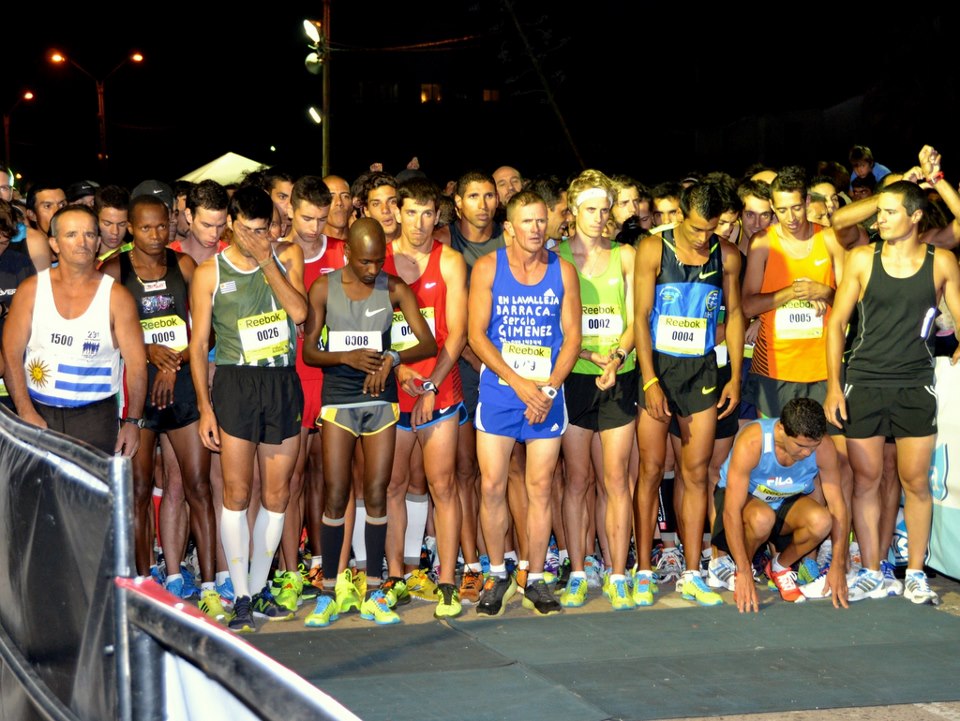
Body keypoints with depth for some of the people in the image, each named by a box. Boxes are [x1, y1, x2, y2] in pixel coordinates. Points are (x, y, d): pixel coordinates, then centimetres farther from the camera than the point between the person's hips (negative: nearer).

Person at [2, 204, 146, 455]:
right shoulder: (31, 289, 2)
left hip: (95, 415, -1)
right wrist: (26, 412, -8)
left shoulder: (117, 297, -2)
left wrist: (133, 421, -8)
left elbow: (136, 362, -2)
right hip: (38, 410, 1)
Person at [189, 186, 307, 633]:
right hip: (235, 382, -2)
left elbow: (299, 312, -8)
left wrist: (266, 259, -10)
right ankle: (240, 596, 7)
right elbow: (199, 344, 1)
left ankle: (259, 589, 21)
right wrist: (205, 407, -5)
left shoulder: (288, 256, 7)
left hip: (283, 382, 3)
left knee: (277, 495, 7)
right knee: (237, 494, -3)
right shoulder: (210, 273, 1)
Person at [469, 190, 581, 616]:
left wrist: (549, 389, -10)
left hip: (547, 394, 1)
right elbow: (476, 334, -5)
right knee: (492, 486, -1)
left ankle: (535, 578, 17)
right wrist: (519, 383, -13)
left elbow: (572, 337, 3)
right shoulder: (488, 268, 0)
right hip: (498, 390, -1)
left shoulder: (563, 271, 4)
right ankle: (497, 574, 17)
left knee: (540, 488, 4)